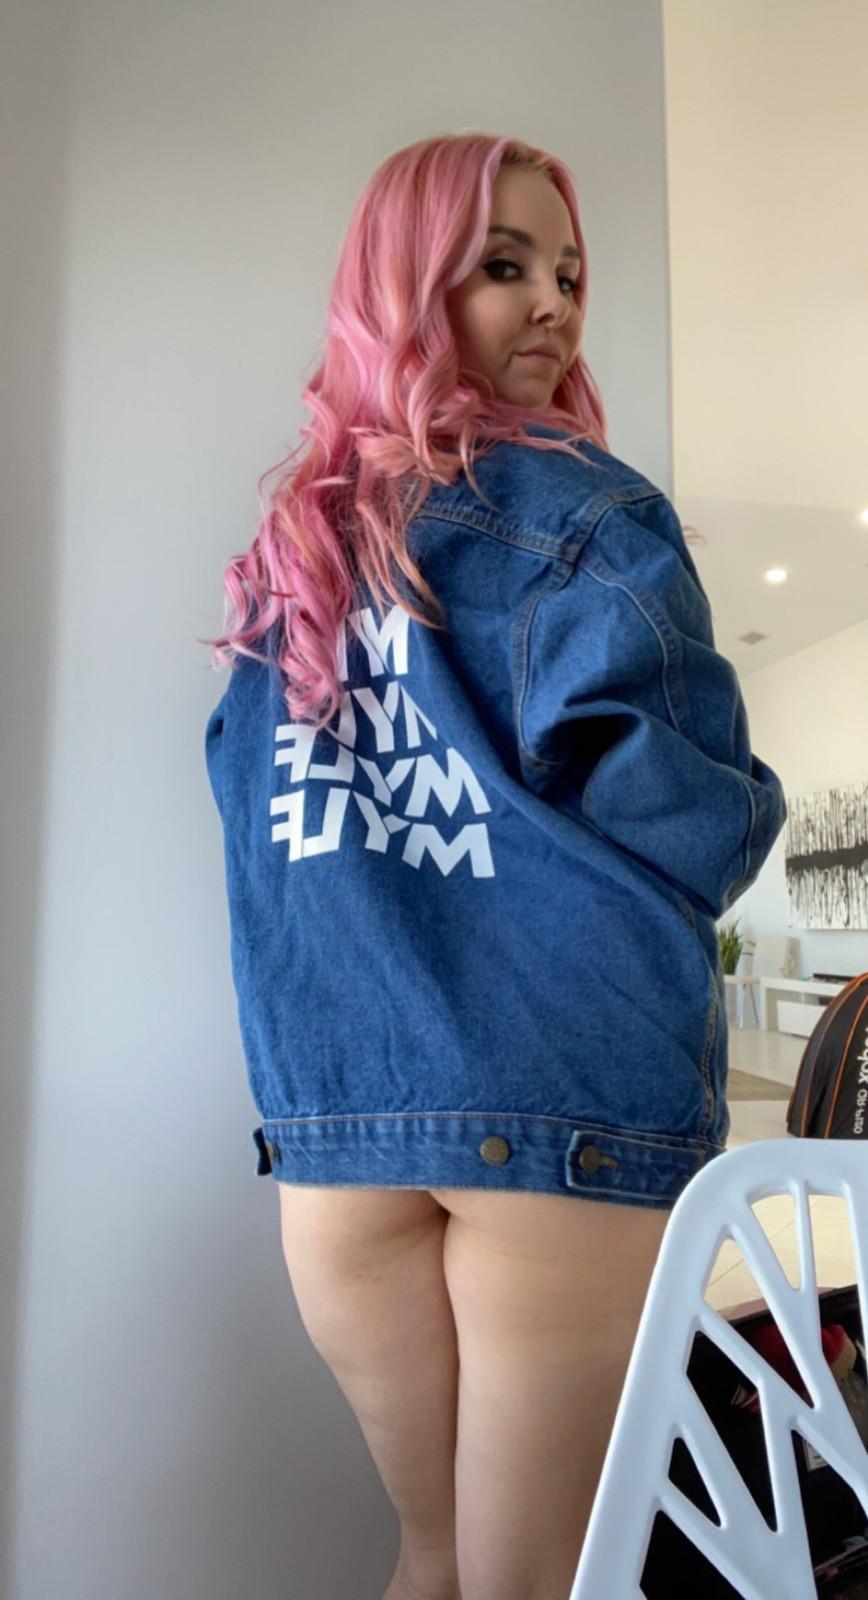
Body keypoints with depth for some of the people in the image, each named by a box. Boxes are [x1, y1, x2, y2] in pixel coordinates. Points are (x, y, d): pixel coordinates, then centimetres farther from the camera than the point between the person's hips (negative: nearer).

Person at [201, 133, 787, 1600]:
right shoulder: (582, 509, -6)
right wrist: (752, 812, 6)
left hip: (330, 1100, 5)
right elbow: (667, 807, -16)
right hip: (567, 1102, -5)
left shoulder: (292, 540, 11)